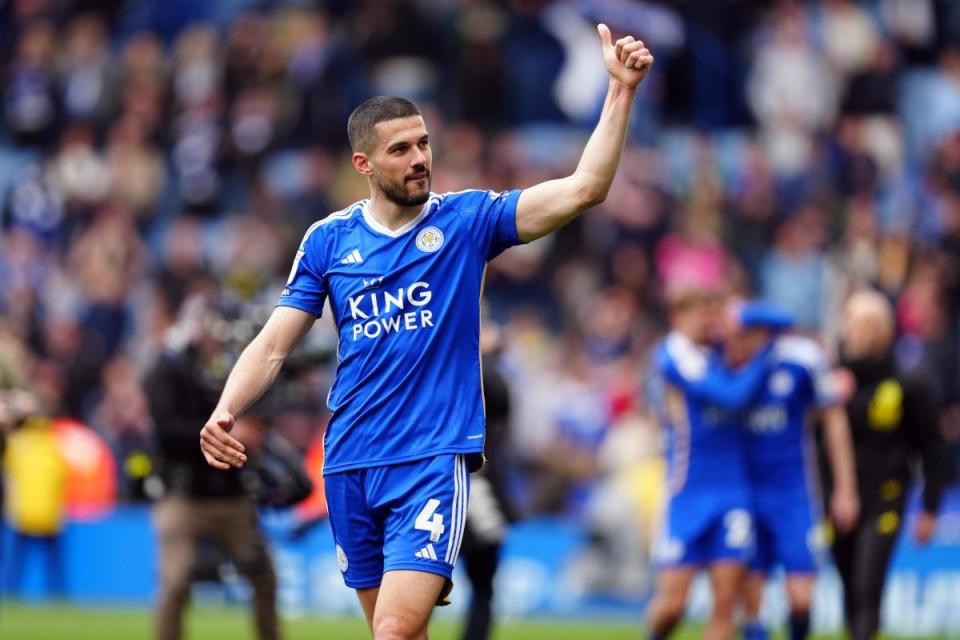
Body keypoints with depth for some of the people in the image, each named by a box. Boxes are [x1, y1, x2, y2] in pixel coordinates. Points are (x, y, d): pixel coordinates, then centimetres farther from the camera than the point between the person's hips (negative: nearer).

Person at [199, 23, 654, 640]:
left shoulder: (466, 219, -1)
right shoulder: (329, 239, 5)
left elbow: (581, 191, -11)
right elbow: (273, 346, 5)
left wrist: (622, 91, -20)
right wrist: (225, 412, -13)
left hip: (434, 459, -4)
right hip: (350, 466, 4)